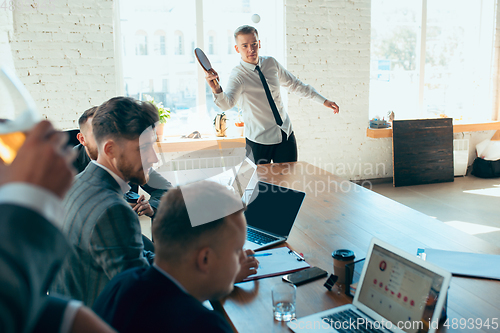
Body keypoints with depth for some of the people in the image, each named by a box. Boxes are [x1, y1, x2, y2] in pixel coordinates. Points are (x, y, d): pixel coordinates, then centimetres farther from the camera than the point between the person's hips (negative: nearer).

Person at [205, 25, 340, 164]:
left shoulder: (271, 63, 1)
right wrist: (217, 90, -56)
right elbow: (226, 103, -33)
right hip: (259, 141, -4)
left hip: (286, 135, 5)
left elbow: (294, 84, 14)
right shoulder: (238, 75, -15)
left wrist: (323, 100, 16)